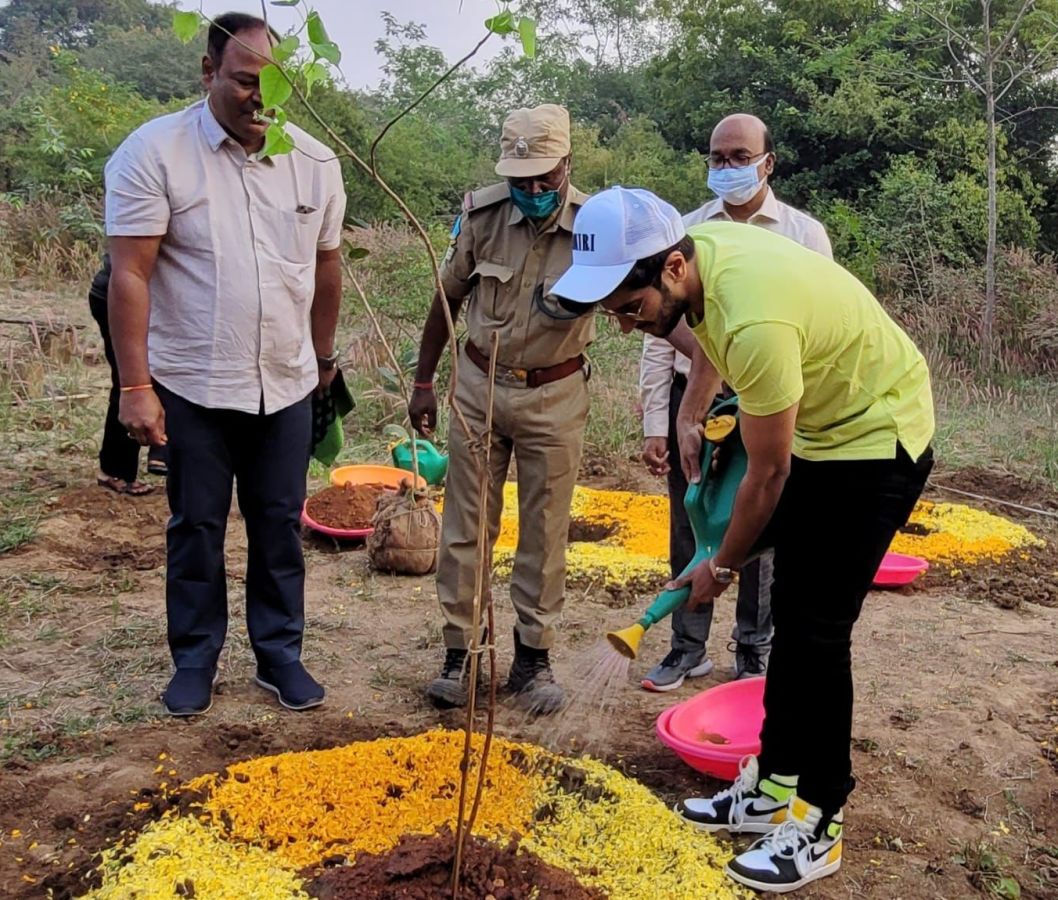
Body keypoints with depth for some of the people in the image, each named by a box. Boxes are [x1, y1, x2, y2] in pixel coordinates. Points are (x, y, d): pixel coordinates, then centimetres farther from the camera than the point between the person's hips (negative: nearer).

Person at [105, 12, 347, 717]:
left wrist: (324, 356, 20)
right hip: (192, 387, -3)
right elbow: (130, 275, -12)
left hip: (286, 386, 3)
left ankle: (281, 653, 27)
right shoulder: (154, 152, -9)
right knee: (197, 528, 10)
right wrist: (135, 385, -15)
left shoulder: (315, 162, 2)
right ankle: (195, 658, 27)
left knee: (280, 525, 11)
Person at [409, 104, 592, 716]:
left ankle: (534, 658, 23)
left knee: (545, 534, 8)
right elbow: (448, 297, 3)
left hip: (555, 395, -1)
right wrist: (424, 381, 8)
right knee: (465, 527, 7)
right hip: (480, 386, 2)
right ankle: (458, 654, 20)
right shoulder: (483, 212, -9)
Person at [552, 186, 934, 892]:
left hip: (877, 437, -9)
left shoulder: (756, 323, -36)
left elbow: (767, 474, -23)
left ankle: (817, 825, 7)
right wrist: (690, 419, 7)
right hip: (819, 429, 9)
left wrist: (721, 567, -9)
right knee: (791, 610, 11)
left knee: (816, 629, -8)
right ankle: (774, 788, 22)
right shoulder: (694, 248, -11)